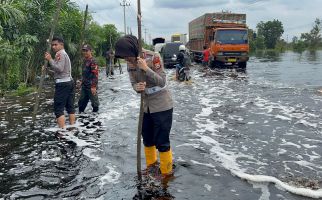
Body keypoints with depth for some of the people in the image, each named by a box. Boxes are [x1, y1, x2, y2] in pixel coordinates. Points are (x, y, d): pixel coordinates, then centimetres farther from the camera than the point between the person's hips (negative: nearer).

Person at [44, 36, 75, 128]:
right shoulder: (64, 54, 23)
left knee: (58, 108, -9)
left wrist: (50, 60, -16)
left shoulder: (60, 54, -8)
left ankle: (62, 129, -14)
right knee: (70, 106, 12)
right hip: (70, 82, 10)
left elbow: (59, 69, -20)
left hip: (62, 83, -10)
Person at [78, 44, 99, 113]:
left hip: (91, 87, -9)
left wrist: (94, 86, -25)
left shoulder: (93, 61, -15)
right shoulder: (85, 61, 13)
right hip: (84, 86, 9)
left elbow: (95, 75, -21)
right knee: (82, 101, 15)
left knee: (94, 101, 4)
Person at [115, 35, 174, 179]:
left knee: (162, 141, 0)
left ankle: (166, 172, 17)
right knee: (147, 139, 18)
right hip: (145, 106, 6)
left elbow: (162, 82, -22)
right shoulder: (130, 63, -2)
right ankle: (151, 165, 40)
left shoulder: (153, 57, -20)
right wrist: (137, 87, -24)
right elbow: (134, 83, 0)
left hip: (162, 106, -6)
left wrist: (146, 69, -35)